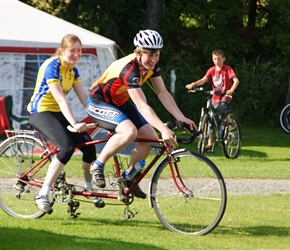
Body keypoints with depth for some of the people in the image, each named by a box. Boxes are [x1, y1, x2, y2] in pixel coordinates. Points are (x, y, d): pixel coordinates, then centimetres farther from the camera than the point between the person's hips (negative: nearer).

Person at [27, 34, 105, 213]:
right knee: (67, 147, -29)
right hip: (41, 112, -7)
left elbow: (84, 97, 1)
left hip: (58, 113, 7)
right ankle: (43, 195, -25)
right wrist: (74, 124, -37)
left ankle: (90, 189, 13)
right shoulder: (52, 66, -19)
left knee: (89, 146, -9)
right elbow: (60, 99, -28)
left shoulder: (72, 70, 6)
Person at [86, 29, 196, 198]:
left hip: (120, 103, 8)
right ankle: (98, 165, -14)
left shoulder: (152, 65, -9)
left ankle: (129, 175, 14)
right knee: (129, 132, -34)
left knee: (151, 137, -6)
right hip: (99, 102, -8)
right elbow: (142, 106, -40)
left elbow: (163, 93, -7)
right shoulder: (129, 69, -34)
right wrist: (164, 129, -48)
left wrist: (181, 118, -17)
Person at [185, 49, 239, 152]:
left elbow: (236, 80, -20)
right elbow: (203, 80, -8)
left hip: (225, 97, -4)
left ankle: (230, 124, -7)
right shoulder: (212, 70, 5)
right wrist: (193, 84, -27)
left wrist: (231, 90, -39)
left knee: (221, 108, -35)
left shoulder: (227, 69, -7)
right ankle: (210, 144, 6)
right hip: (215, 97, 4)